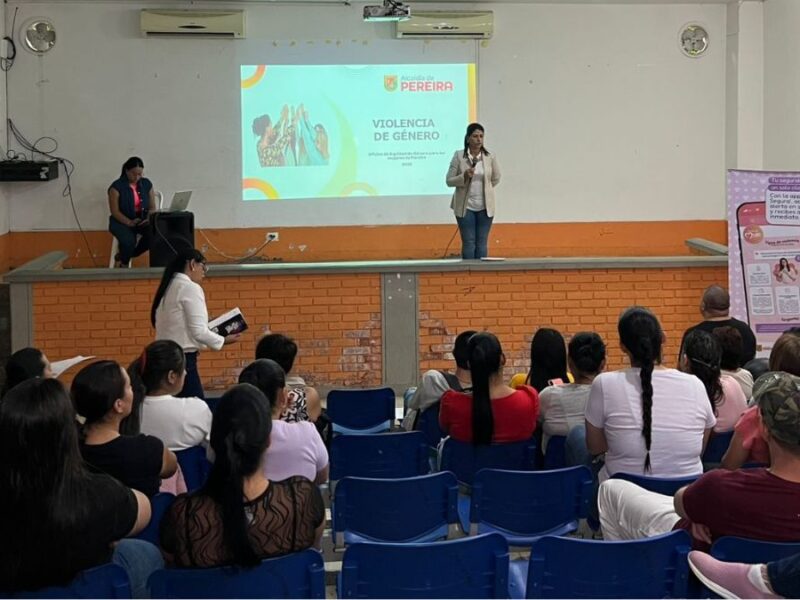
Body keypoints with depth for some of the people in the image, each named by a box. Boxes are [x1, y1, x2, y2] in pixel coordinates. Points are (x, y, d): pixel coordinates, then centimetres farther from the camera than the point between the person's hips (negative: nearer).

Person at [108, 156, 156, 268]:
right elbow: (115, 211, -10)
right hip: (122, 221, -4)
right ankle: (124, 263, 2)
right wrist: (129, 222, -24)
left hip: (143, 220, 4)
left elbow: (152, 207, 9)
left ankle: (122, 257, -7)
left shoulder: (146, 184, 7)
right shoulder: (117, 187, -7)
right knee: (129, 241, -36)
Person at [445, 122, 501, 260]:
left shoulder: (490, 157, 0)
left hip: (485, 207, 2)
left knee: (482, 243, 6)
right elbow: (449, 181, -5)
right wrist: (464, 176, -19)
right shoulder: (458, 156, -5)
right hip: (465, 206, -2)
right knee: (468, 243, 1)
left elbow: (496, 179, 15)